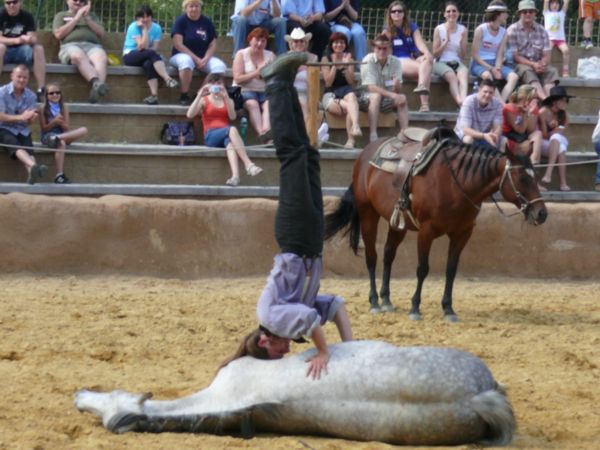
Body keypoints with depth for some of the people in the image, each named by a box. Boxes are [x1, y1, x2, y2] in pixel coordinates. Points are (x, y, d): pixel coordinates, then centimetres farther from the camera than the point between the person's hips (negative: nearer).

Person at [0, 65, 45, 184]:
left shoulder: (31, 96, 5)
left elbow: (29, 120, 5)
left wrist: (31, 117, -21)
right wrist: (21, 117, -20)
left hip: (22, 130, 4)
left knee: (29, 150, -27)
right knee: (16, 146, -34)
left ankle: (32, 173, -56)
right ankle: (33, 166, -62)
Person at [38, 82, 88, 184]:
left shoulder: (63, 107, 10)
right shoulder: (43, 108, 1)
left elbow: (67, 128, 6)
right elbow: (44, 128, -2)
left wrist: (61, 123, -16)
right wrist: (54, 122, -17)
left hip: (63, 134, 4)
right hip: (48, 136, -4)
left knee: (84, 130, -21)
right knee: (61, 143, -40)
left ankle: (58, 138, -36)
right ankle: (59, 175, -42)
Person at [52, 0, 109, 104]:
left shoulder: (91, 15, 32)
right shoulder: (61, 16, 26)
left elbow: (101, 33, 17)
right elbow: (58, 34, 7)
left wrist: (87, 18, 6)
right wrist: (76, 18, 5)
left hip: (93, 46, 2)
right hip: (71, 46, -2)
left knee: (101, 59, -37)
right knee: (79, 56, -41)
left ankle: (96, 90, -62)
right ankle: (96, 83, -64)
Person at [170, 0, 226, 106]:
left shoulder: (207, 22, 6)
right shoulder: (181, 21, -4)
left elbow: (213, 44, 4)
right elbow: (178, 44, -13)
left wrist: (205, 59, -15)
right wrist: (196, 59, -19)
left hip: (204, 57, 4)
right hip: (182, 55, -4)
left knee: (220, 66, -25)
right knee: (186, 61, -40)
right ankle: (184, 96, -31)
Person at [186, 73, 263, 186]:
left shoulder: (228, 101, 22)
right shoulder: (204, 100, 16)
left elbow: (232, 116, 0)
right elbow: (190, 115, -3)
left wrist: (226, 97, -9)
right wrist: (199, 95, -9)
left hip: (225, 135, 2)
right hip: (210, 136, -2)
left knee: (229, 141, -39)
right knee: (232, 129, -35)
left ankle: (235, 176, -63)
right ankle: (248, 164, -49)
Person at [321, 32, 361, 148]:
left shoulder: (348, 58, 14)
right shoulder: (326, 59, 7)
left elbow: (351, 82, 5)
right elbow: (328, 83, -1)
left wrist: (346, 65, -8)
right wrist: (335, 65, -11)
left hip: (346, 92, 1)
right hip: (330, 95, -1)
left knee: (351, 96, -37)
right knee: (350, 107, -32)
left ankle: (355, 126, -58)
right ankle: (351, 139, -36)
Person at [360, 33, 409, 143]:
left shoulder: (395, 62, -5)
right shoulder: (368, 61, -16)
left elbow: (397, 91, -9)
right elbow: (370, 87, -24)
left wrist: (397, 85, -34)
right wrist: (392, 95, -34)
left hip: (387, 101, 4)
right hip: (368, 98, -4)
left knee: (402, 98, -24)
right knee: (376, 96, -35)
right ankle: (373, 135, -43)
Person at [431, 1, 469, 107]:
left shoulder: (463, 30, 9)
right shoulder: (439, 29, 2)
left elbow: (463, 56, 10)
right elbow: (435, 54, 0)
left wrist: (462, 42, -9)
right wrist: (446, 42, -13)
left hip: (457, 63, 2)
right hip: (441, 63, -2)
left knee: (464, 72, -34)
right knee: (452, 75, -35)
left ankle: (464, 99, -56)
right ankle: (460, 102, -50)